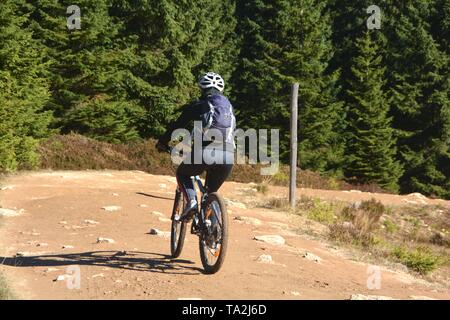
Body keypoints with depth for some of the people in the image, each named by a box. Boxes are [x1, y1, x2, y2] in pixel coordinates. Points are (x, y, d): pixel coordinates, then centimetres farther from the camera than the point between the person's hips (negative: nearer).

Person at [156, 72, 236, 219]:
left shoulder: (199, 106, 10)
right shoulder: (229, 107, 24)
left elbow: (178, 125, 15)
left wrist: (162, 142, 29)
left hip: (205, 152, -4)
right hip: (228, 157, 4)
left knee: (182, 173, 24)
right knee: (211, 192, 24)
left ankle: (191, 201, 0)